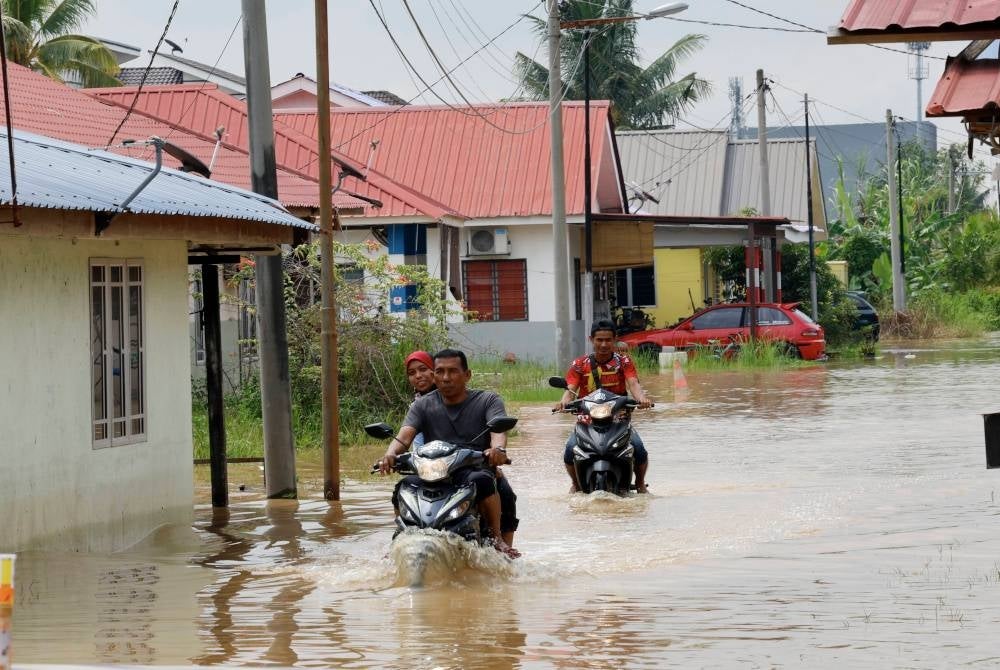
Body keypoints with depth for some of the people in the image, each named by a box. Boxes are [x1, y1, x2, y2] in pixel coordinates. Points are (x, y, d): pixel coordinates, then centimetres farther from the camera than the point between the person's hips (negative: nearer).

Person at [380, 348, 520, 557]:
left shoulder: (487, 400, 5)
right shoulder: (423, 405, 12)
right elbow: (405, 435, -3)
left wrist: (498, 448, -39)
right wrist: (391, 454, -27)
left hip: (477, 470, -2)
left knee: (481, 481, -38)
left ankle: (499, 539, -24)